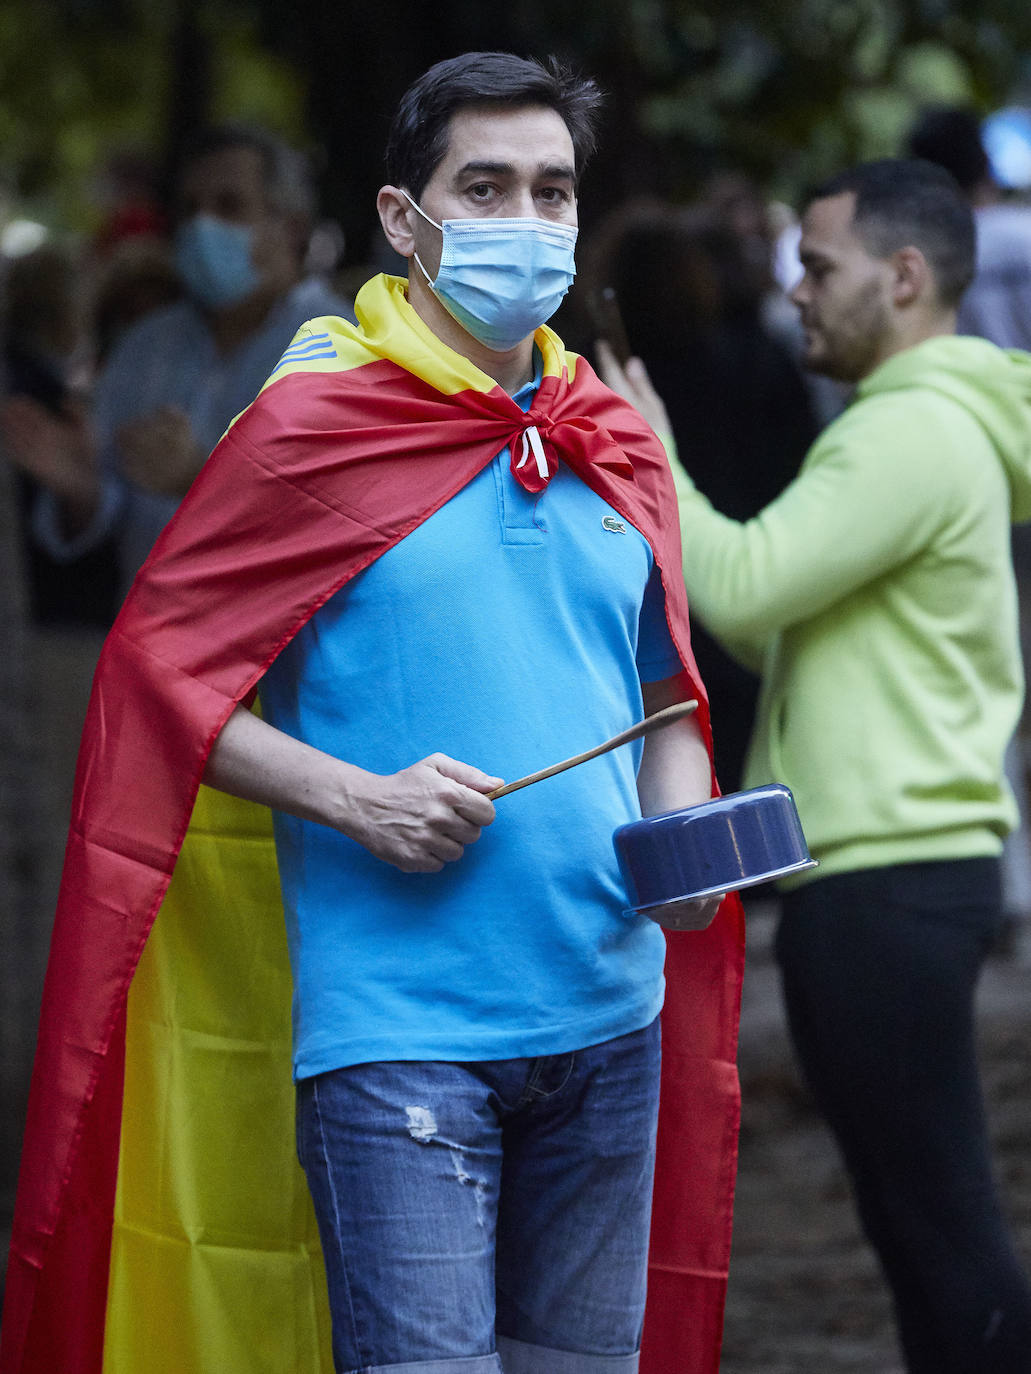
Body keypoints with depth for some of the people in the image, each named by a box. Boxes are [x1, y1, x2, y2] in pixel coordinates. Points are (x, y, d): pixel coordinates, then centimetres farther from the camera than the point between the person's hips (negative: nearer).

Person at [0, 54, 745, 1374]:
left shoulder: (619, 450, 12)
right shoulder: (308, 425, -4)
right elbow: (154, 669, -4)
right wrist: (360, 801, -16)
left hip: (609, 1017, 6)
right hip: (398, 1027, -6)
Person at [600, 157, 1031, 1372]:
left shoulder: (914, 434, -13)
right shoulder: (927, 425, 20)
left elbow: (744, 587, -21)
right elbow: (778, 620, 19)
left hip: (888, 879, -11)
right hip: (893, 866, 11)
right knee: (923, 1222, 13)